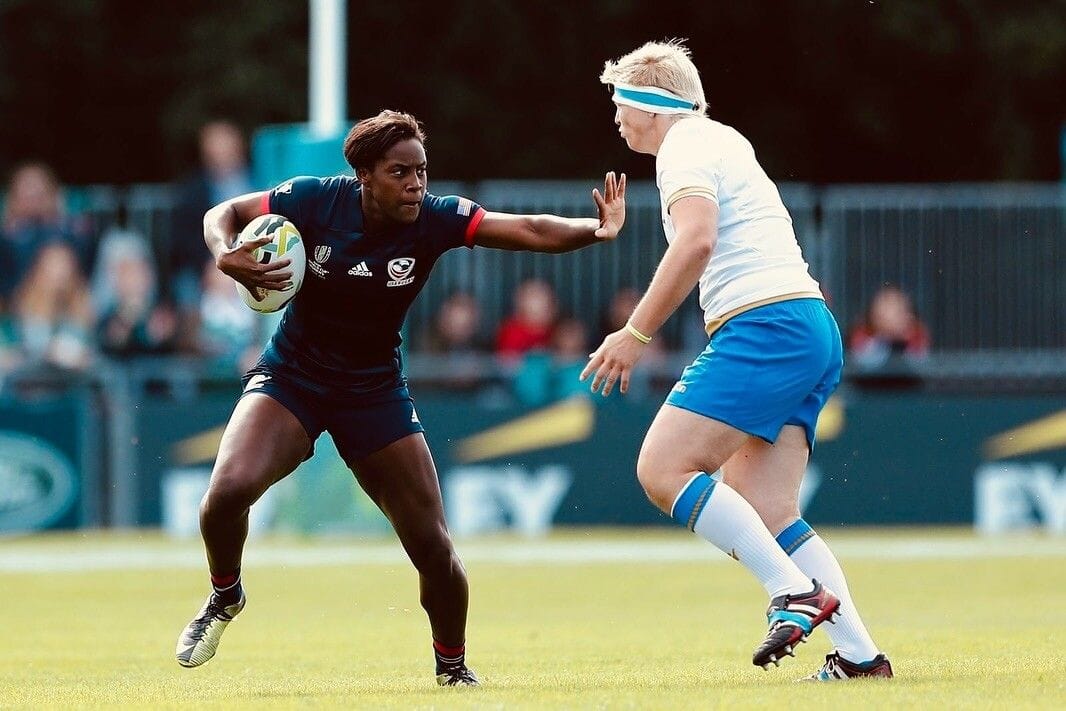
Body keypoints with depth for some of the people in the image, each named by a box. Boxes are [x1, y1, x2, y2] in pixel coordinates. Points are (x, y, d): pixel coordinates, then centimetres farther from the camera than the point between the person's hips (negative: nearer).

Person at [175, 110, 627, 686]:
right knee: (230, 487, -28)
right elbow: (222, 215, -4)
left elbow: (531, 231, -24)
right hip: (290, 375, -1)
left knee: (432, 545, -3)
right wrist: (228, 257, -26)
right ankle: (224, 596, 4)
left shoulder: (434, 218, -16)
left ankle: (453, 665, 24)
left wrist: (595, 230, -42)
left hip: (375, 391, 1)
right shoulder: (314, 201, -17)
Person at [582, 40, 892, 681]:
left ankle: (796, 591, -20)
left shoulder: (686, 145, -3)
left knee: (663, 469, -14)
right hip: (815, 332, 10)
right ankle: (860, 655, -6)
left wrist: (636, 334, -17)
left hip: (765, 325, -10)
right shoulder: (725, 140, 28)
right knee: (764, 515, 4)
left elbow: (696, 241, -19)